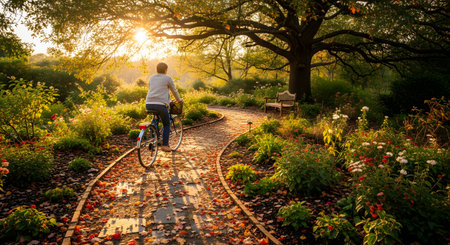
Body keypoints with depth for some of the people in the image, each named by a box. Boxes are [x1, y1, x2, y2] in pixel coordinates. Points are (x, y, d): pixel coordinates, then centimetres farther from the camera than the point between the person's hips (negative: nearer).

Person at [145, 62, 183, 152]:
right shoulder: (168, 78, 5)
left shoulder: (152, 78, 19)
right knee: (166, 124, 12)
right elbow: (174, 91, 13)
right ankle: (164, 145, 5)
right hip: (160, 104, -5)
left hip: (149, 104, 5)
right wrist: (179, 100, 31)